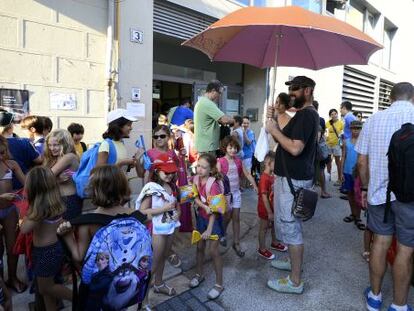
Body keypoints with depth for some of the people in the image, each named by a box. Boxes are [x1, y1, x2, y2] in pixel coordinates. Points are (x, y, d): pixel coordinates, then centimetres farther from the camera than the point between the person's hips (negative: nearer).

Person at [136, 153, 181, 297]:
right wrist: (164, 208, -24)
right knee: (154, 261, 5)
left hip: (170, 227, 7)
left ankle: (158, 284, 41)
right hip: (157, 229, -7)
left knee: (163, 258, 21)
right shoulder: (151, 188, -18)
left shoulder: (172, 187, 3)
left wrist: (178, 212, -6)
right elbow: (142, 211, -21)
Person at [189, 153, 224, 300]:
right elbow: (196, 198, -6)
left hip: (214, 219, -6)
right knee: (200, 246, 17)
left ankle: (219, 284, 16)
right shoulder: (196, 179, -7)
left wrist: (209, 229, -24)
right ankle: (199, 274, 39)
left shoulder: (213, 184, -26)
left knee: (213, 250, 0)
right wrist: (204, 206, -26)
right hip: (201, 217, 6)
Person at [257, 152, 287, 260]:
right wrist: (269, 213, -22)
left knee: (274, 225, 24)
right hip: (265, 209, -8)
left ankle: (275, 243, 46)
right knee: (264, 228, 8)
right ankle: (262, 249, 25)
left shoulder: (272, 176, 1)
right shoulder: (264, 178, -27)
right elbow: (264, 197, -26)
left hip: (273, 207, 9)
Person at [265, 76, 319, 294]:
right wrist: (273, 121, 3)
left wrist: (274, 130, -17)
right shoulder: (304, 114, 17)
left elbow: (295, 148, -28)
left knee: (290, 226, -3)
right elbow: (283, 141, 16)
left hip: (293, 180, -11)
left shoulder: (306, 115, -16)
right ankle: (293, 261, 40)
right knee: (289, 223, 22)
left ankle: (295, 282, 11)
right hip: (290, 177, 11)